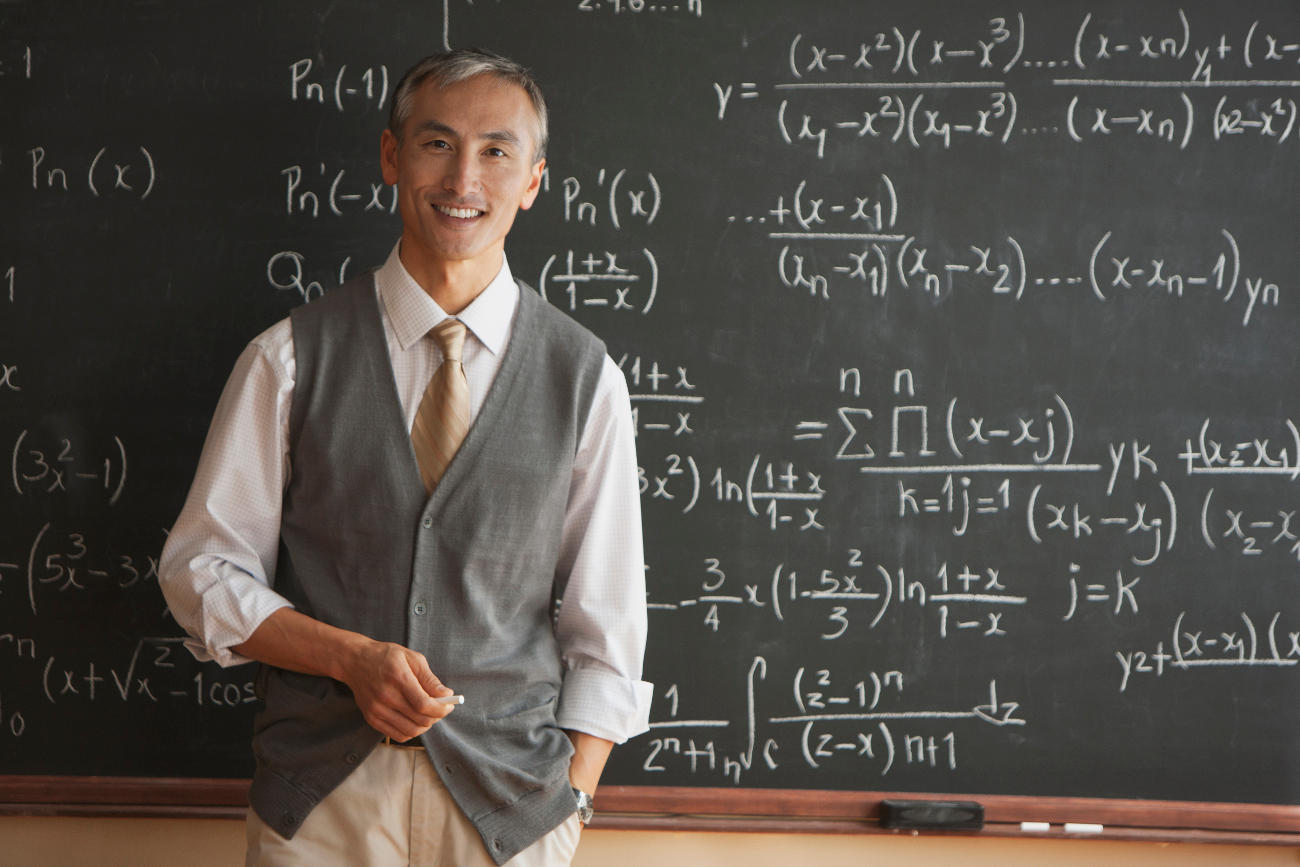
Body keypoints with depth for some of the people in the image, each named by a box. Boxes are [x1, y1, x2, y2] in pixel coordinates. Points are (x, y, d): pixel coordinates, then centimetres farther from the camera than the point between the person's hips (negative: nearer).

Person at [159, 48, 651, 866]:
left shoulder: (584, 376, 0)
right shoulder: (290, 359, -1)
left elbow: (605, 623, 3)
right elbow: (203, 569, 2)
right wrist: (351, 658, -12)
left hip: (509, 800, 0)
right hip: (318, 798, 0)